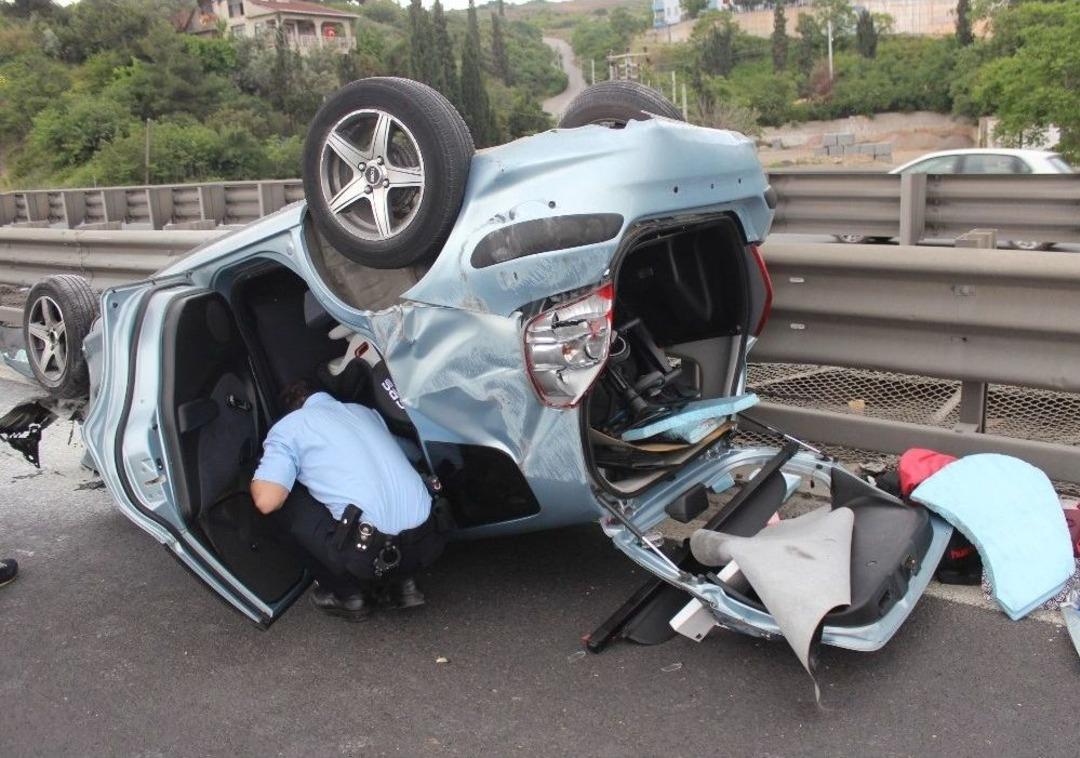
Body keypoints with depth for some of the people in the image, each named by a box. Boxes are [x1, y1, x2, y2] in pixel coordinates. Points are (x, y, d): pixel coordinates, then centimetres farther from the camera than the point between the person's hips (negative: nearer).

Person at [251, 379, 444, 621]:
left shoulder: (288, 426, 7)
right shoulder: (364, 411, 24)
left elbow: (266, 501, -6)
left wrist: (257, 482, 18)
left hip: (372, 552, -7)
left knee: (284, 498, 12)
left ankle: (346, 594, 16)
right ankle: (399, 582, 20)